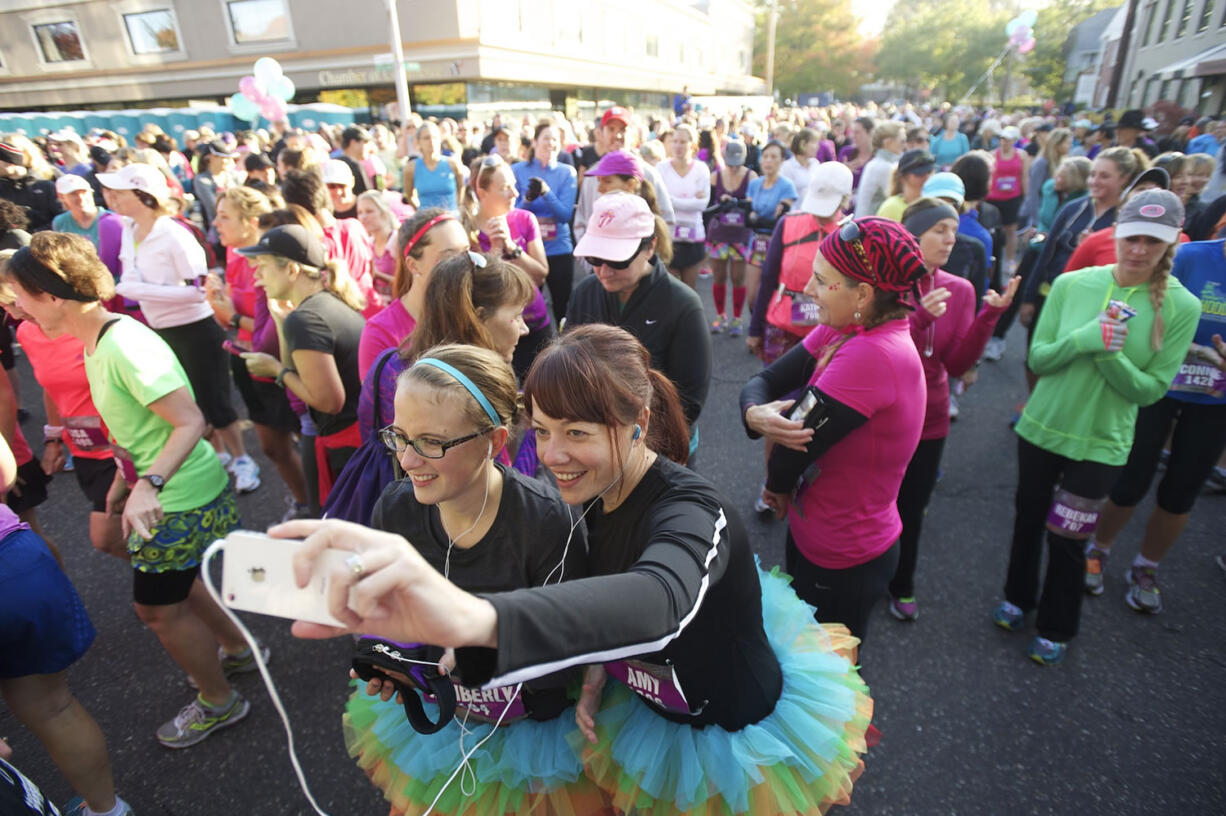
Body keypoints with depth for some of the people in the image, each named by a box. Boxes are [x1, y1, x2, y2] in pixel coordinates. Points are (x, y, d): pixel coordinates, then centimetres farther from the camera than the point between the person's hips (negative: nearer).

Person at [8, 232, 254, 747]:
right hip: (173, 491, 9)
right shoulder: (97, 341, 7)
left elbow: (190, 422, -26)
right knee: (176, 585, 25)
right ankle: (236, 650, 47)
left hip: (181, 499, -9)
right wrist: (123, 479, 20)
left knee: (158, 607, 7)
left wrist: (149, 484, -35)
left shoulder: (124, 346, -25)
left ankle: (218, 703, 29)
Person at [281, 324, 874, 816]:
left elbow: (658, 602, -58)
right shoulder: (599, 497, -10)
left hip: (740, 737, -6)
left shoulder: (691, 512, -35)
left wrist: (469, 616, -74)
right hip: (651, 718, 6)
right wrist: (597, 669, -14)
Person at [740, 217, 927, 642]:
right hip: (811, 537, 7)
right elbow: (763, 382, -6)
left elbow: (789, 460, -28)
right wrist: (756, 414, -29)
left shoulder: (872, 356, -33)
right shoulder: (841, 331, -5)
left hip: (842, 564, -7)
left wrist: (777, 486, -6)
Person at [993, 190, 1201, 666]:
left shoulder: (1180, 306, -10)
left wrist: (1112, 356, -27)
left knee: (1067, 537, 7)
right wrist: (1086, 338, -25)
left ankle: (1056, 630, 31)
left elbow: (1151, 389, -9)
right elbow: (1037, 359, -7)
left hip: (1101, 443, -2)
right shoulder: (1072, 284, -8)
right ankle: (1018, 597, 43)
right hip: (1042, 428, 2)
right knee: (1028, 519, 17)